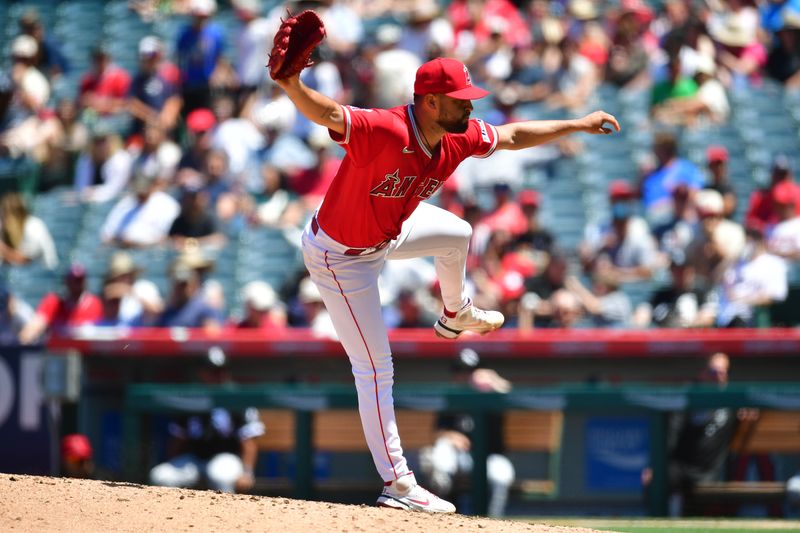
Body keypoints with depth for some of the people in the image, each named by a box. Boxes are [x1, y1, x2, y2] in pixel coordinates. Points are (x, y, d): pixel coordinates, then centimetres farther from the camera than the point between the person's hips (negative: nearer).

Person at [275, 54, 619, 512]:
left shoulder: (461, 137, -14)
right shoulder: (384, 132, -39)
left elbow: (512, 136, 5)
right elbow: (327, 114, -56)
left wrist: (578, 125, 13)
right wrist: (291, 85, -77)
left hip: (390, 230, 8)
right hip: (343, 258, -8)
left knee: (457, 235, 31)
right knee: (376, 370, -4)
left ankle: (455, 315, 64)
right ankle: (397, 483, 5)